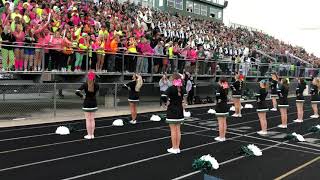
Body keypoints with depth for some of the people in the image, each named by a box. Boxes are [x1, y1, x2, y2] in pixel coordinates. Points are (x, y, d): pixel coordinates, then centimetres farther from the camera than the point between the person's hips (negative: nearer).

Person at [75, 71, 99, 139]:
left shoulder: (85, 84, -11)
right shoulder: (96, 85, -6)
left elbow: (77, 92, -18)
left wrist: (82, 96, -2)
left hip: (87, 103, -2)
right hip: (94, 103, 3)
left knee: (88, 119, 5)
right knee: (92, 119, 12)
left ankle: (89, 135, 9)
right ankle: (92, 134, 17)